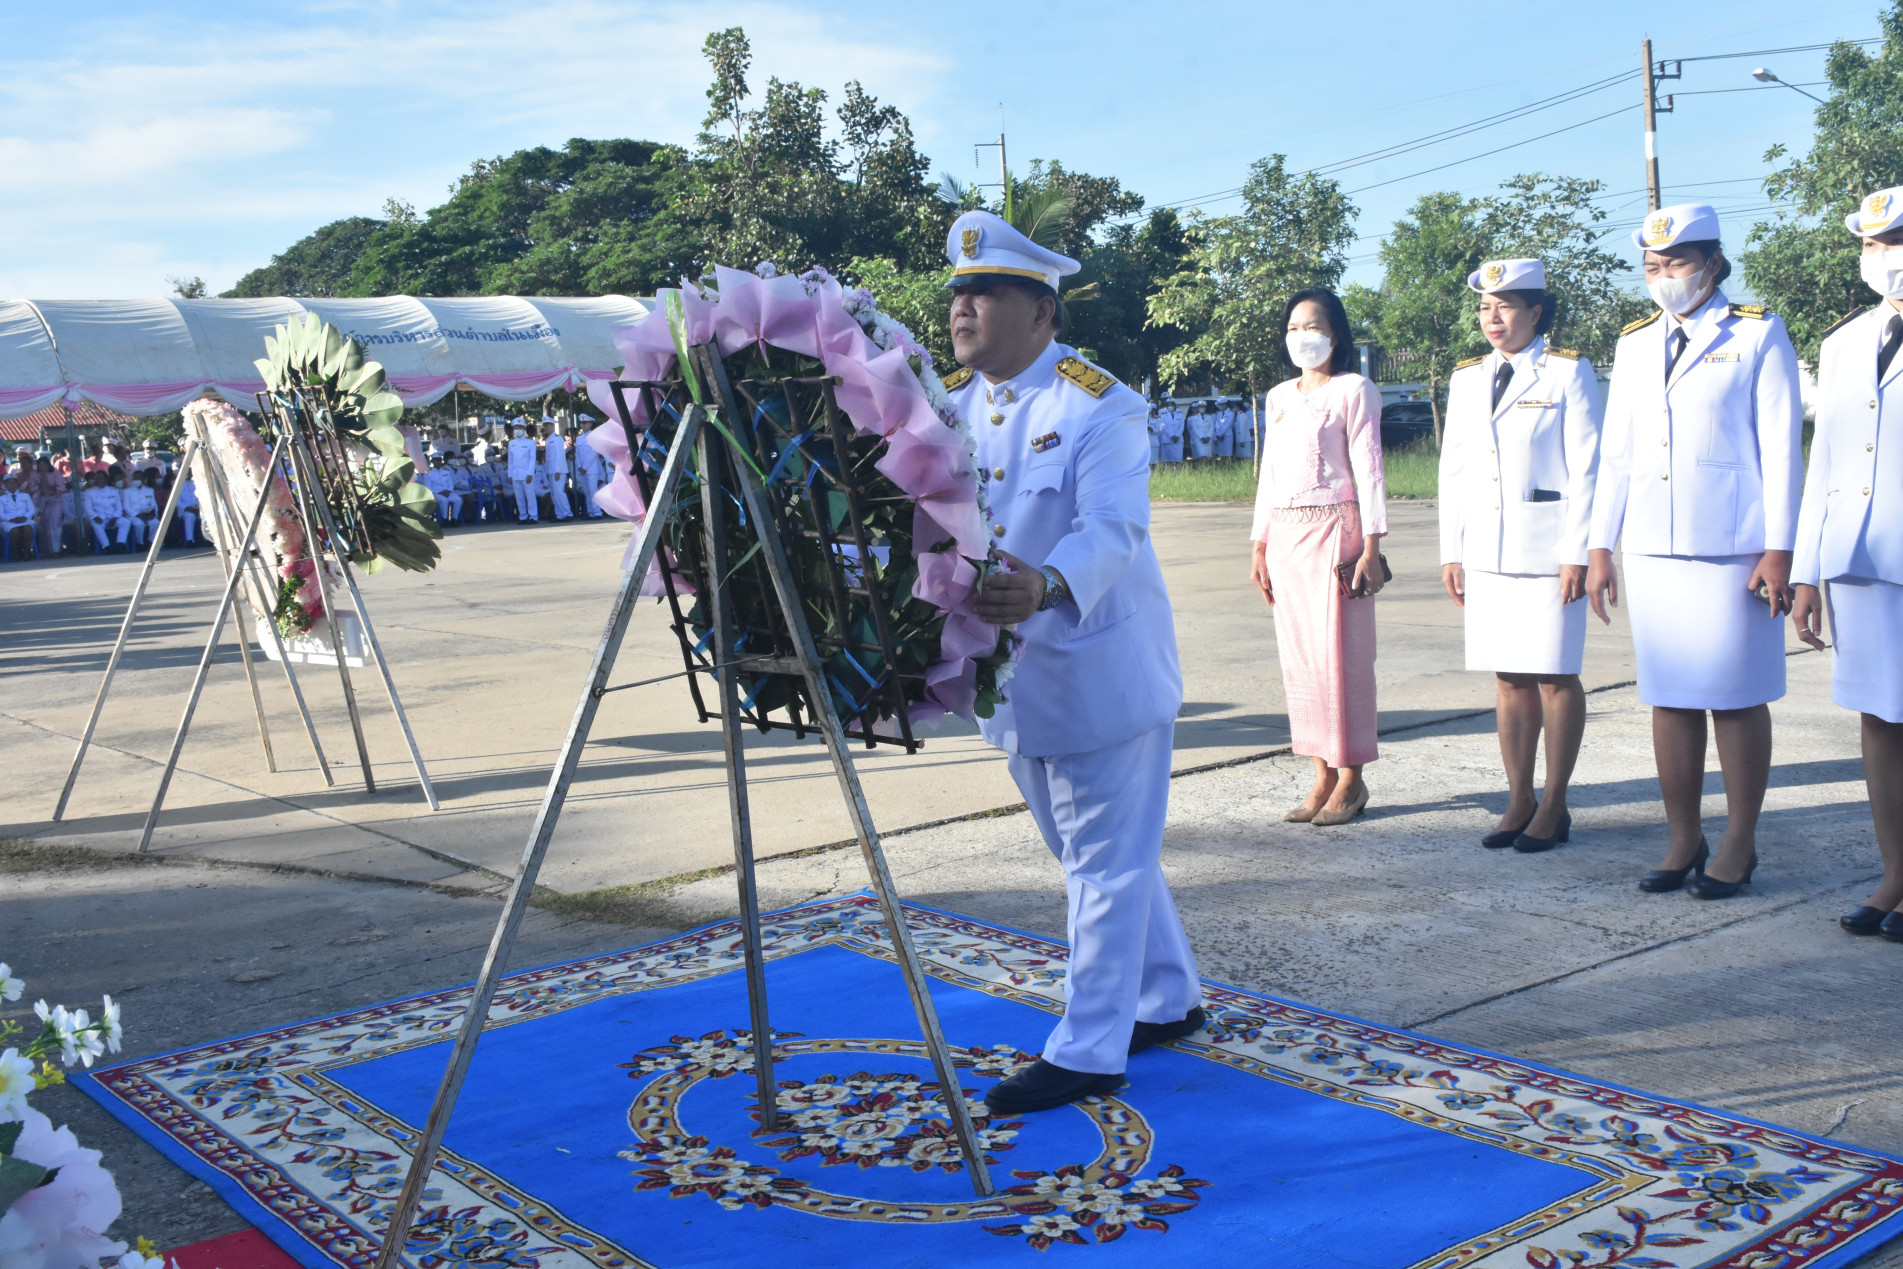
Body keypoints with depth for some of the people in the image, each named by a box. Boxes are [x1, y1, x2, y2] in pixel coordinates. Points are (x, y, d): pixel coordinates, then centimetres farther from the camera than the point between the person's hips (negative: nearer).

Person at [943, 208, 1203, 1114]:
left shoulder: (1100, 408, -15)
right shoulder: (951, 405, 6)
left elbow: (1112, 528, -28)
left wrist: (1049, 586, -47)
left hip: (1099, 672, -8)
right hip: (1012, 675, 8)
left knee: (1105, 862, 0)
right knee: (1094, 855, 19)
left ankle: (1089, 1052, 9)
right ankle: (1168, 1000, 37)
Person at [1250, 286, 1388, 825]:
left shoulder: (1353, 390, 0)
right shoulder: (1278, 397, 17)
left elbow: (1368, 470, -6)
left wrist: (1370, 547, -13)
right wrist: (1259, 547, 13)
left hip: (1333, 531, -6)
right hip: (1285, 537, 6)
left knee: (1341, 654, -6)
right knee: (1299, 656, 5)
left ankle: (1351, 779, 2)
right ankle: (1323, 778, 10)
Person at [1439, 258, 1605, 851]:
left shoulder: (1569, 373, -2)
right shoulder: (1466, 379, 14)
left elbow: (1586, 468, -5)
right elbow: (1453, 469, 16)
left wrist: (1577, 553, -11)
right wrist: (1452, 551, 10)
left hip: (1547, 548, -5)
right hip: (1486, 552, 5)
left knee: (1557, 676, 0)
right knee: (1509, 679, 7)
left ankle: (1554, 807, 8)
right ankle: (1519, 802, 15)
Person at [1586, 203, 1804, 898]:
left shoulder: (1758, 335, 1)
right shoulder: (1634, 344, 14)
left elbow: (1781, 448, -3)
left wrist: (1779, 549, -8)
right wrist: (1600, 546, 10)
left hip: (1731, 550, -4)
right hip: (1652, 552, 4)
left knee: (1737, 698, 0)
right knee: (1669, 698, 6)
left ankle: (1739, 846, 12)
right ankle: (1684, 841, 17)